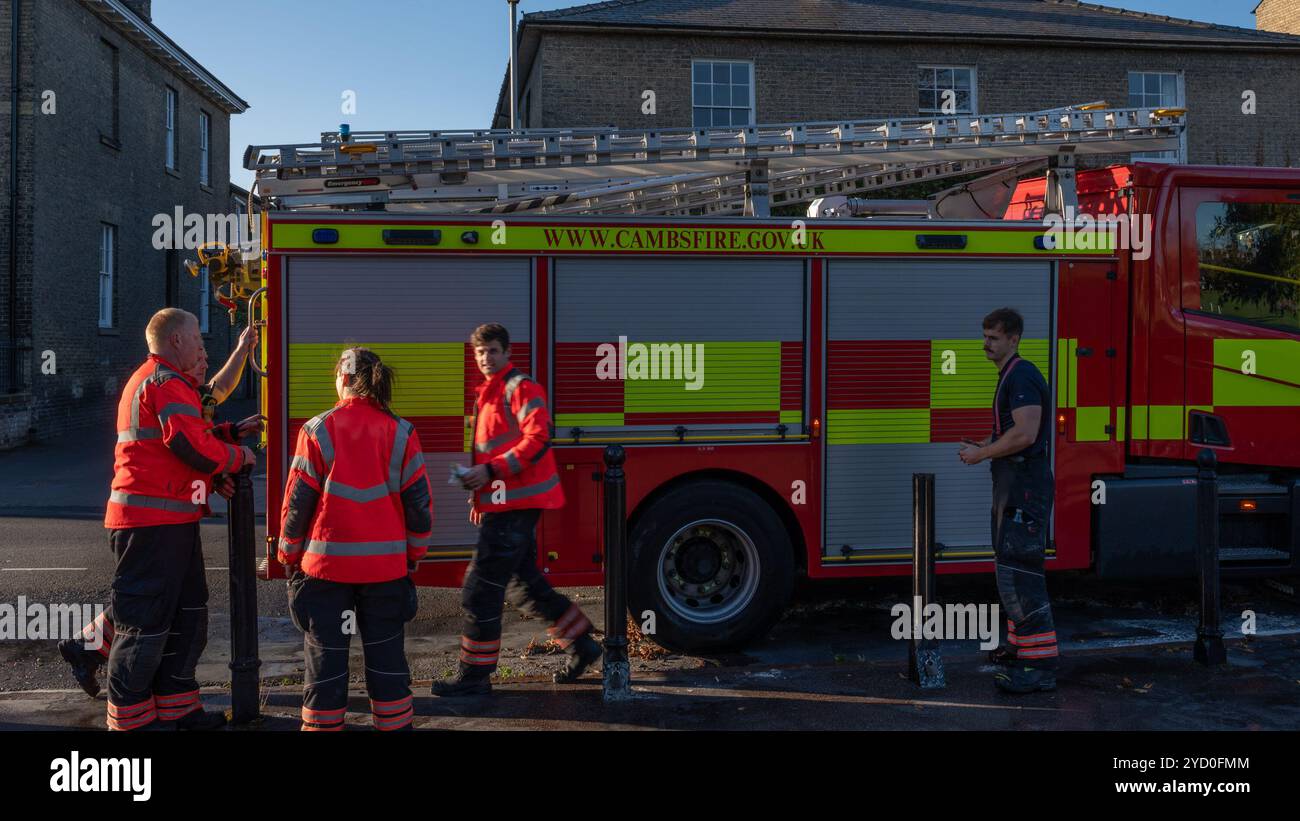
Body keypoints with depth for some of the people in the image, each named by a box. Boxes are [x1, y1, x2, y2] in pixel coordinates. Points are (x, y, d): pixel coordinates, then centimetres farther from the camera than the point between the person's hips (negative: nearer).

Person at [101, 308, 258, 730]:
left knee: (186, 613, 16)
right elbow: (194, 446, -23)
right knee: (147, 618, -2)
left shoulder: (151, 379, 21)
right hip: (155, 520, -11)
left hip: (172, 520, 11)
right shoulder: (167, 382, -14)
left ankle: (176, 706, 24)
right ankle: (131, 716, 9)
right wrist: (238, 455, -6)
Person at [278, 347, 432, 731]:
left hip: (327, 561, -1)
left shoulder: (318, 430, -6)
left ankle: (322, 722, 16)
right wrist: (414, 552, 13)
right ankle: (394, 722, 19)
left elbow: (297, 501, -3)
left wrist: (290, 556, 9)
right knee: (386, 653, 12)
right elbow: (419, 500, 0)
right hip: (386, 564, 2)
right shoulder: (401, 432, -2)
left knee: (326, 653, 9)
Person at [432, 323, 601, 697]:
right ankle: (581, 645, 25)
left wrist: (491, 470, -23)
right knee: (525, 585, 16)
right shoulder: (488, 393, 20)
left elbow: (537, 439, -19)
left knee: (481, 589, -7)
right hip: (503, 503, 10)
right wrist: (481, 497, 18)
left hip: (516, 503, -10)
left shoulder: (520, 388, -8)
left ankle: (474, 675, 2)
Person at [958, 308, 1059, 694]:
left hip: (1025, 486, -11)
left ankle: (1040, 665, -14)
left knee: (1018, 569, -14)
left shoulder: (1022, 376, -16)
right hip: (1013, 485, 11)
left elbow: (1025, 435, -25)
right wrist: (981, 445, 11)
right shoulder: (1009, 376, 18)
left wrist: (981, 454, -15)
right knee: (1011, 565, 18)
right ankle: (1021, 645, 30)